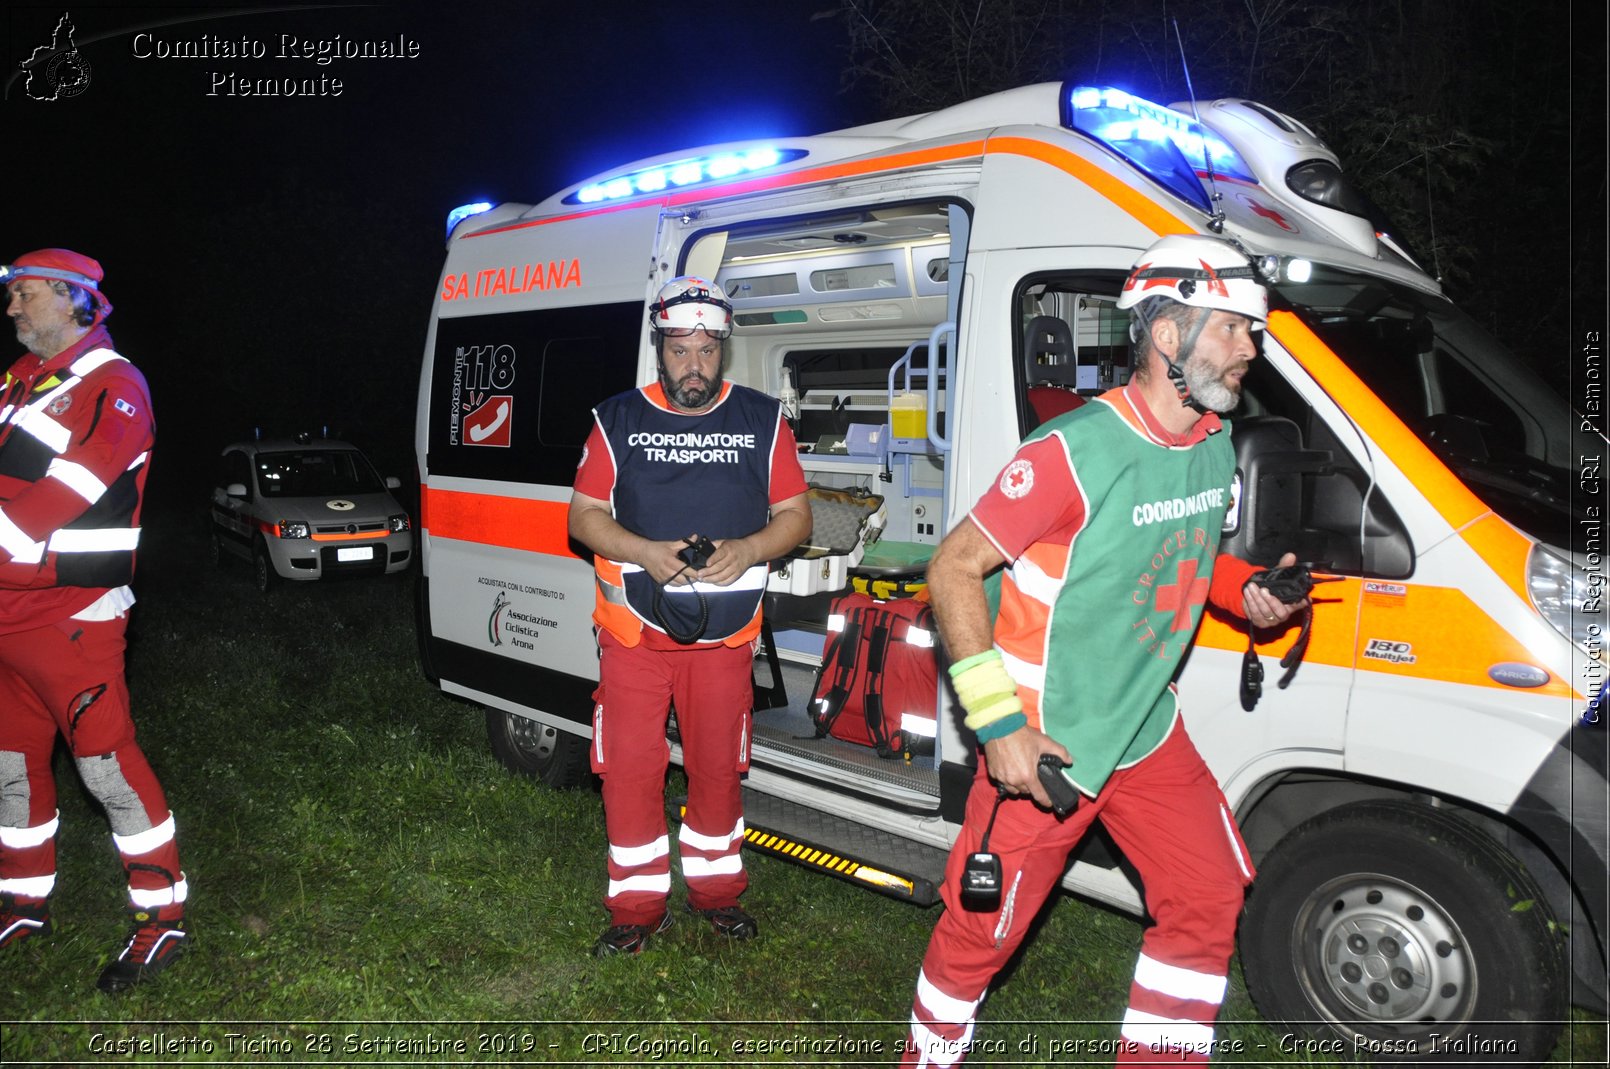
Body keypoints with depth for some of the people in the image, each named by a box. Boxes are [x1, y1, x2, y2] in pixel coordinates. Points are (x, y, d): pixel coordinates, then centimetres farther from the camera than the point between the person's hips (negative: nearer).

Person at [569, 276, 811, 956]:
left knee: (718, 767, 12)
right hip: (634, 634, 0)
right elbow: (583, 516, 2)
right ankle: (638, 905, 21)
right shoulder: (618, 420, 2)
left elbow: (796, 516, 4)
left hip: (725, 637, 1)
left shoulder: (763, 421, 4)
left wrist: (746, 550, -16)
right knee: (630, 770, 3)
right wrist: (647, 553, -16)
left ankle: (716, 888, 32)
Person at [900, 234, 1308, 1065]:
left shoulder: (1215, 446, 3)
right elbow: (952, 570, -19)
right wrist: (999, 724, -22)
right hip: (1046, 744, -7)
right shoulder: (1075, 452, -22)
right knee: (982, 933, 6)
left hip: (1150, 733, 7)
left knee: (1209, 900, 13)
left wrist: (1247, 591, -1)